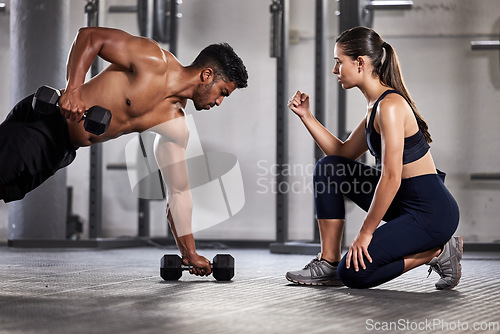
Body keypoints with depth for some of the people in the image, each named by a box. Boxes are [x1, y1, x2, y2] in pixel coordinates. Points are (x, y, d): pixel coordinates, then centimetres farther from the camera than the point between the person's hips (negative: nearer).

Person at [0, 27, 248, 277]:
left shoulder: (175, 126, 2)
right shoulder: (155, 61, -17)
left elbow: (179, 191, 7)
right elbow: (89, 35, -14)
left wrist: (189, 253, 2)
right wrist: (73, 90, -27)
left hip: (60, 152, 6)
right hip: (43, 120, -6)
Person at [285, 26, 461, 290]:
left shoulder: (390, 106, -20)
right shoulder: (377, 105, 10)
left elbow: (391, 178, -24)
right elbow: (343, 153, 21)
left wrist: (365, 233, -18)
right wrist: (306, 115, 14)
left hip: (431, 212, -10)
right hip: (404, 203, 10)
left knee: (352, 273, -15)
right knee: (328, 169, 8)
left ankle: (437, 252, -1)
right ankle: (329, 262, 9)